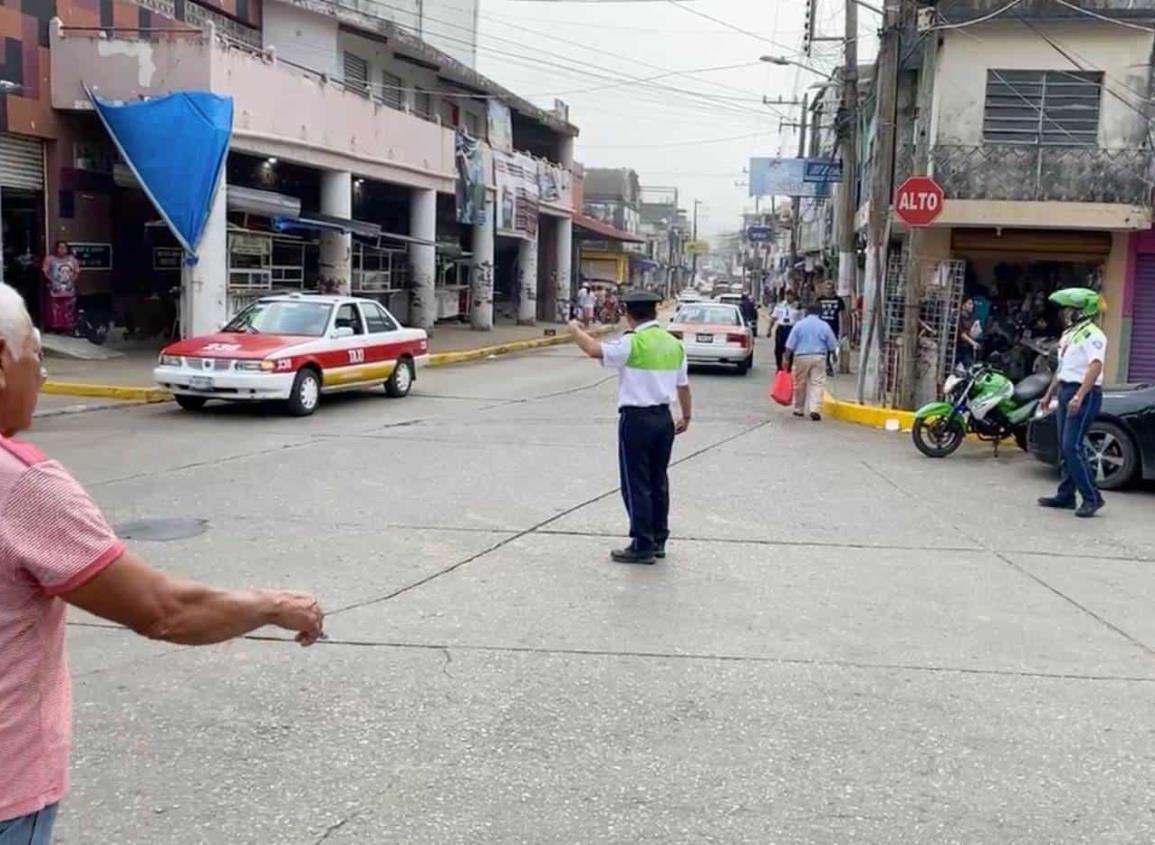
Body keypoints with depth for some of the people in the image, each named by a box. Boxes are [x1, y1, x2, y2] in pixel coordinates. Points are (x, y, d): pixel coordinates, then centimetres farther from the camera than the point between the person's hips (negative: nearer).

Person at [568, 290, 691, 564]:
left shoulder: (632, 343, -14)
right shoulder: (674, 344, 7)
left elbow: (595, 350, -22)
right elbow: (683, 385, 11)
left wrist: (576, 329, -3)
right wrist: (686, 416, 24)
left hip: (636, 418, -7)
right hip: (663, 417, 7)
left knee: (636, 483, 1)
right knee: (658, 481, 16)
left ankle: (643, 545, 4)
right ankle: (658, 540, 25)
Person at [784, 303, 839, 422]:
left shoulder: (799, 324, 0)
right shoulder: (824, 325, 2)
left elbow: (790, 346, -3)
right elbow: (832, 346, 5)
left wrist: (787, 359, 3)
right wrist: (830, 354, 22)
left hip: (801, 357, 0)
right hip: (819, 357, 0)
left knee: (800, 384, 11)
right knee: (817, 384, -2)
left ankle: (799, 409, 19)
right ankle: (815, 410, -14)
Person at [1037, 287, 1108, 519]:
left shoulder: (1092, 335, -13)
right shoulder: (1069, 333, 18)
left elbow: (1095, 367, -24)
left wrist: (1079, 396, -32)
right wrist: (1049, 394, 26)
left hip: (1084, 394, -10)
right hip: (1065, 391, 10)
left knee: (1072, 447, -15)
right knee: (1064, 447, 10)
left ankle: (1092, 498, -9)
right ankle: (1066, 495, 17)